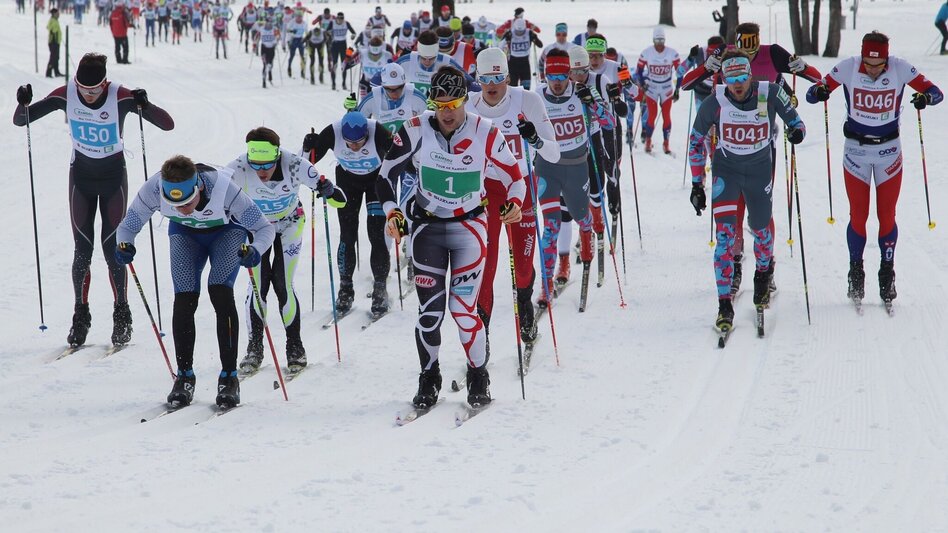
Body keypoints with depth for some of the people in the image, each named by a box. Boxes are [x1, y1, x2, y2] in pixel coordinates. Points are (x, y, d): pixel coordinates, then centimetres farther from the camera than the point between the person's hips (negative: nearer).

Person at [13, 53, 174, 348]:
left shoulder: (121, 97, -22)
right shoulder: (66, 95, -15)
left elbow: (167, 124, -25)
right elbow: (20, 121, -8)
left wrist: (145, 105, -43)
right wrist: (23, 104, -30)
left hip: (113, 177, -2)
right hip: (81, 176, 2)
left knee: (112, 248, -4)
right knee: (82, 249, -2)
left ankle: (122, 313, 11)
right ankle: (81, 314, 10)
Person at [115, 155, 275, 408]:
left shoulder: (223, 188, -41)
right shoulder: (153, 189, -34)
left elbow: (265, 228, -31)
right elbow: (128, 226, -17)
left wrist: (255, 250, -53)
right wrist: (125, 245, -40)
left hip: (227, 231, -2)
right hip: (185, 234, 2)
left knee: (220, 293, -20)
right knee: (184, 300, -12)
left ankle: (229, 377, -12)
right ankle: (184, 376, 3)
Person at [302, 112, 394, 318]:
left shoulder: (378, 132, -35)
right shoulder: (332, 133, -29)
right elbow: (312, 158, -14)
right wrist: (308, 148, -33)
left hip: (377, 179, -2)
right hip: (347, 179, 2)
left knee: (377, 236, -9)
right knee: (347, 235, -1)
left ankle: (380, 289, 2)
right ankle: (345, 289, 11)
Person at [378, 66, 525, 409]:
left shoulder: (485, 133, -11)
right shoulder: (416, 131, -10)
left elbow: (514, 177, 0)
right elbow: (387, 173, 1)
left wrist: (514, 204, -19)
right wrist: (391, 213, -11)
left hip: (469, 226, -1)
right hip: (427, 226, 1)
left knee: (463, 307, -10)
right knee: (430, 310, -2)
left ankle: (479, 377, 10)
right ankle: (429, 379, 17)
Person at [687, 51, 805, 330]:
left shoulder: (769, 94, -19)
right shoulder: (715, 102, -19)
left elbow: (794, 120, -4)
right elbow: (696, 140, -4)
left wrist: (797, 131, -29)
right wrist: (696, 184, -5)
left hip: (760, 171, 1)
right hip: (726, 170, -1)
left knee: (761, 228, 15)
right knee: (724, 232, -16)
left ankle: (764, 273, 50)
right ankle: (724, 305, -14)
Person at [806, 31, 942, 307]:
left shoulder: (900, 69, -13)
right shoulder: (847, 68, -14)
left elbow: (936, 92, -11)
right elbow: (812, 94, -10)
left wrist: (926, 97, -34)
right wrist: (819, 92, -34)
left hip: (889, 150, 0)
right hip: (856, 149, 0)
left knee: (887, 216, 2)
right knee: (858, 215, 0)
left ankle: (887, 274, 15)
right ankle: (856, 273, 14)